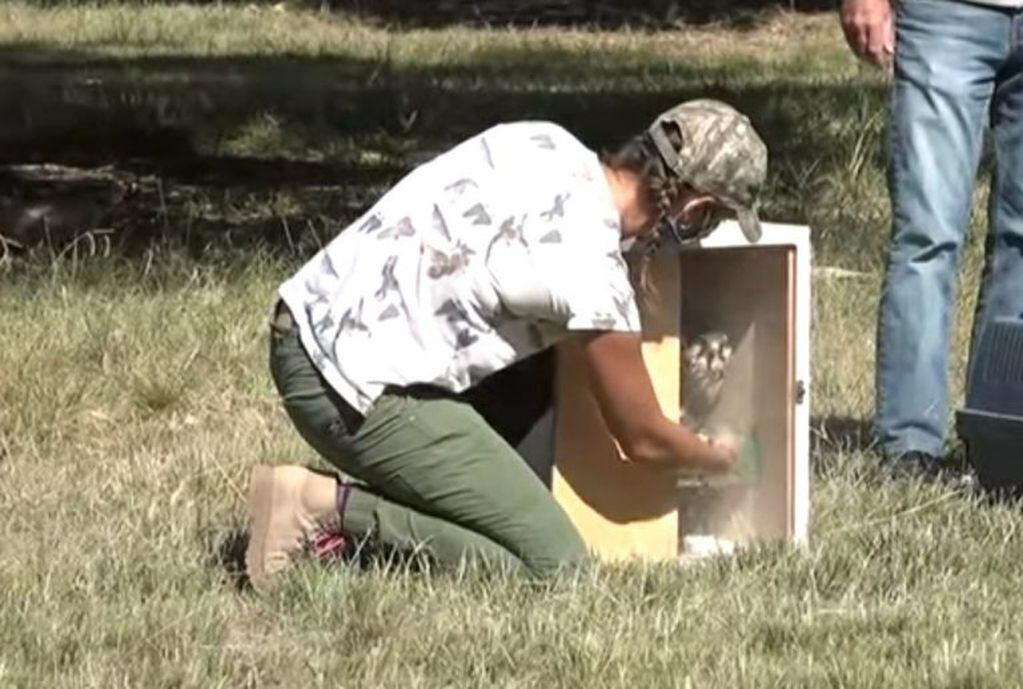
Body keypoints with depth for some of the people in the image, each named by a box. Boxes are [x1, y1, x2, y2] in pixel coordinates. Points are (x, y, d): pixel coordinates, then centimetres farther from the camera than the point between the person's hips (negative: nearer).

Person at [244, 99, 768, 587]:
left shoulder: (545, 141, 5)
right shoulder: (593, 275, -16)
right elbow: (643, 441, 0)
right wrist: (715, 459, 22)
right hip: (356, 391, -9)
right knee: (554, 561, -6)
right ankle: (335, 508, -10)